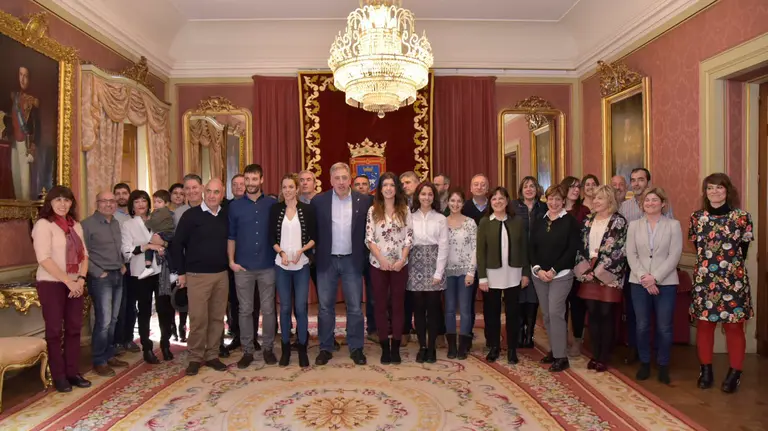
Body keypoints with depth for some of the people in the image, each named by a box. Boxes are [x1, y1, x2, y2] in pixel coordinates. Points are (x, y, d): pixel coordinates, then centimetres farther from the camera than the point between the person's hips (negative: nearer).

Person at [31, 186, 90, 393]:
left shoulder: (76, 226, 11)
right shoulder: (43, 224, -7)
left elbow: (84, 254, 10)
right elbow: (44, 258, -15)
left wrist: (81, 279, -6)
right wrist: (68, 281, -16)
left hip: (75, 285, 6)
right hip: (51, 284, -5)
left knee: (74, 329, 8)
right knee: (55, 330, 2)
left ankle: (73, 372, 18)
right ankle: (58, 376, 12)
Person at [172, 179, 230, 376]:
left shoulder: (226, 215, 5)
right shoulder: (191, 215, -6)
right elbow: (177, 244, -3)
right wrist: (181, 272, -4)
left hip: (221, 274, 4)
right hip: (197, 275, -4)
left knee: (217, 317, 9)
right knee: (198, 318, 0)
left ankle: (212, 355, 22)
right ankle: (195, 357, 15)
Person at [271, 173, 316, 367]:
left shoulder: (307, 209, 0)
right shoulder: (275, 209, 4)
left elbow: (314, 237, 1)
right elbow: (271, 238, 4)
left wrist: (301, 250, -14)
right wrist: (281, 252, -11)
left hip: (301, 264, -1)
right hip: (281, 265, 1)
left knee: (301, 307, -1)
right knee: (285, 307, 7)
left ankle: (302, 348, 12)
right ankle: (285, 348, 19)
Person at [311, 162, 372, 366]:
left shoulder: (364, 200, -1)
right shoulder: (318, 201, -1)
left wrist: (364, 256, 2)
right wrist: (315, 253, 1)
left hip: (352, 260, 0)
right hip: (326, 260, 0)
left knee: (355, 307, 6)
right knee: (325, 307, 8)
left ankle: (356, 348, 20)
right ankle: (325, 348, 21)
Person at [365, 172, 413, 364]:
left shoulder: (405, 210, 3)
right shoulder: (373, 210, 1)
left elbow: (409, 237, 0)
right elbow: (369, 238, -3)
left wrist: (402, 260, -10)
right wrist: (382, 259, -12)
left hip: (400, 264, 1)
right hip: (378, 264, 0)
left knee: (398, 305, 6)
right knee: (381, 305, 5)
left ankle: (396, 348, 14)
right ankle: (385, 348, 15)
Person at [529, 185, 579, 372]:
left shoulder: (571, 221, -3)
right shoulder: (538, 222, 11)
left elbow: (572, 250, -10)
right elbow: (531, 247, 8)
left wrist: (554, 270, -15)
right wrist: (537, 269, -7)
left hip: (561, 274, -5)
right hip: (539, 274, 5)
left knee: (555, 312, -9)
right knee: (546, 314, 9)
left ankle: (561, 356, 1)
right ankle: (554, 350, 22)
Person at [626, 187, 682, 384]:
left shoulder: (673, 225, 2)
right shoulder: (634, 225, 8)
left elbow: (674, 256, -6)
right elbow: (631, 254, 1)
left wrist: (655, 278, -14)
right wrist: (643, 277, -12)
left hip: (665, 283, -1)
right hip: (639, 283, 2)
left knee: (664, 328, 3)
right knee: (642, 326, 6)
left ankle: (663, 365, 20)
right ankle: (644, 363, 21)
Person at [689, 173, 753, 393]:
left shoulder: (741, 217, -3)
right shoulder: (697, 217, 5)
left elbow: (742, 253, 1)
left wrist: (731, 268, 3)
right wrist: (707, 266, 6)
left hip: (733, 280, -2)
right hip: (704, 280, 3)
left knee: (734, 326, 5)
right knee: (703, 325, 8)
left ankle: (734, 374, 18)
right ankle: (706, 370, 22)